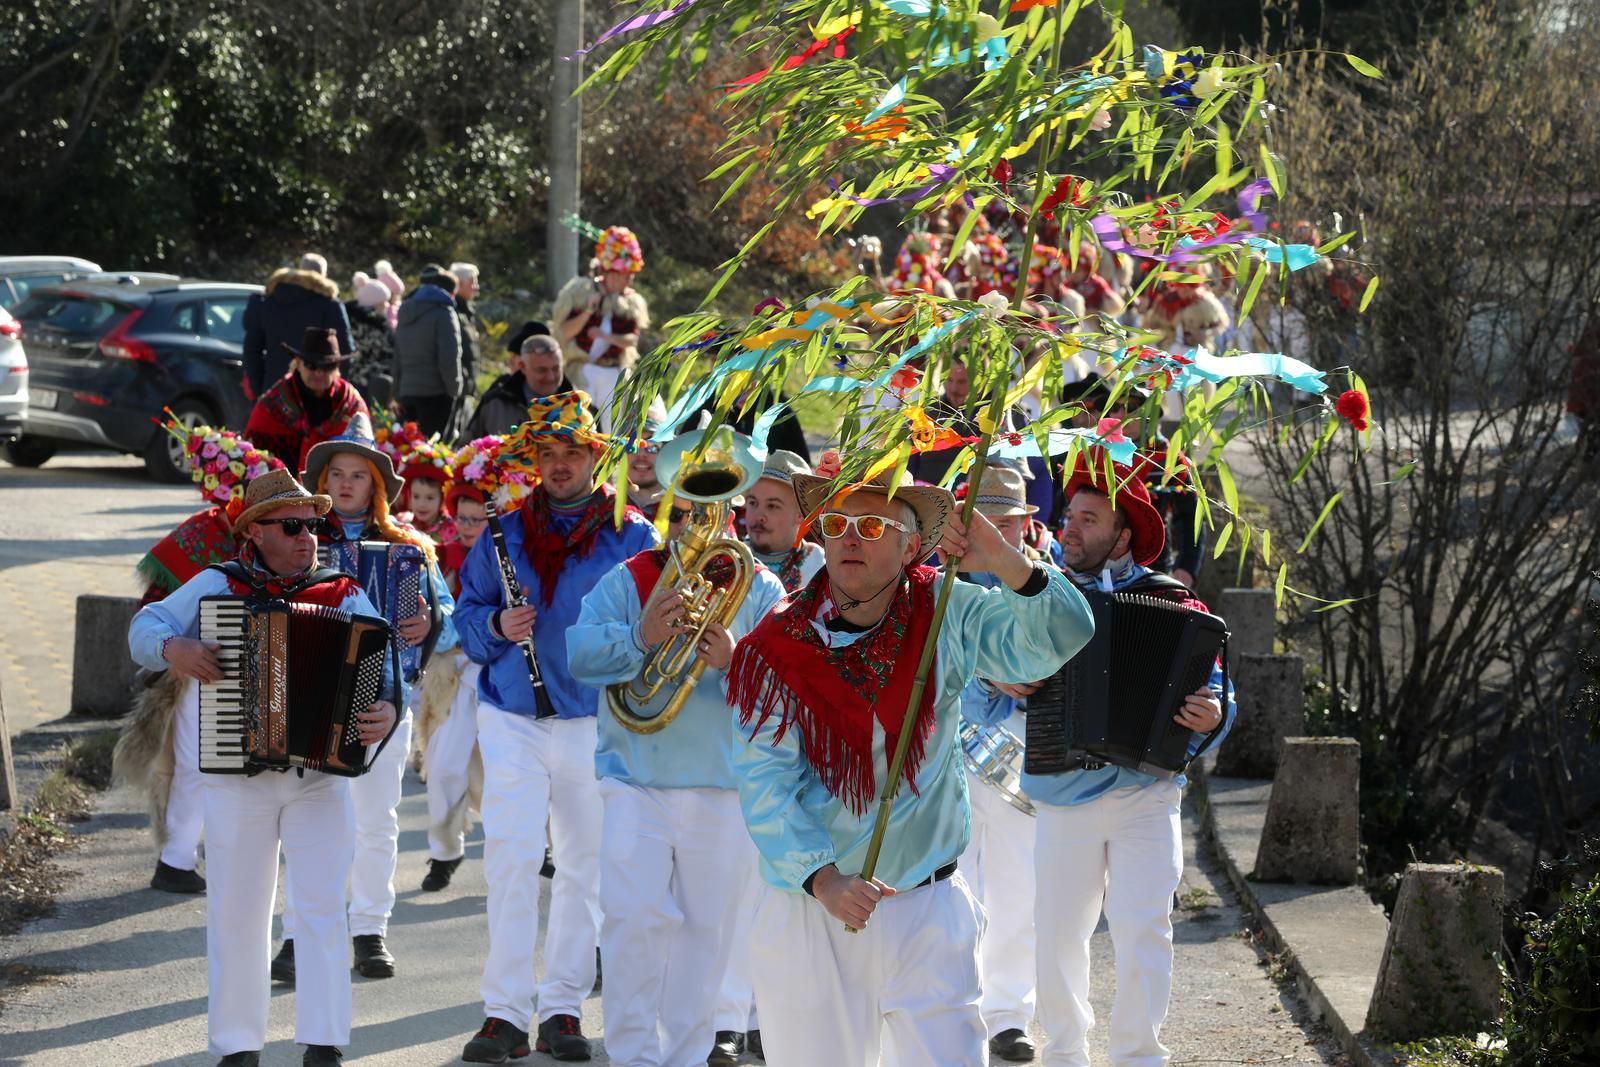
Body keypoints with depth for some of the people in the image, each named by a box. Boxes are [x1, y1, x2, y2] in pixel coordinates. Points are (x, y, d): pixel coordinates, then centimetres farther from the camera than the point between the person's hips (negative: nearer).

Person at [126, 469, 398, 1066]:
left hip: (321, 776, 0)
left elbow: (382, 671, -1)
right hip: (237, 781, 0)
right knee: (236, 914, 5)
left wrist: (385, 715, -22)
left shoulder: (345, 598, 5)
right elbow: (146, 628, 1)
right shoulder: (216, 587, 3)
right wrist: (172, 648, -21)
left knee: (322, 908, -7)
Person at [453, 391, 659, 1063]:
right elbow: (466, 613, 11)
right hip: (512, 721, 0)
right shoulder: (505, 533, 9)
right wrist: (497, 626, -9)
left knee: (584, 866, 5)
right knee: (510, 858, -9)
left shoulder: (631, 536, 3)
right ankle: (506, 1011, -6)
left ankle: (562, 1008, 15)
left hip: (596, 723, 0)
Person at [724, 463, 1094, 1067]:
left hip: (928, 910, 0)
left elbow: (1060, 641, -9)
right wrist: (823, 880, -25)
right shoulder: (775, 649, -5)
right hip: (807, 916, 0)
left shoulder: (947, 619, -1)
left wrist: (1005, 563, -26)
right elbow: (766, 784, -12)